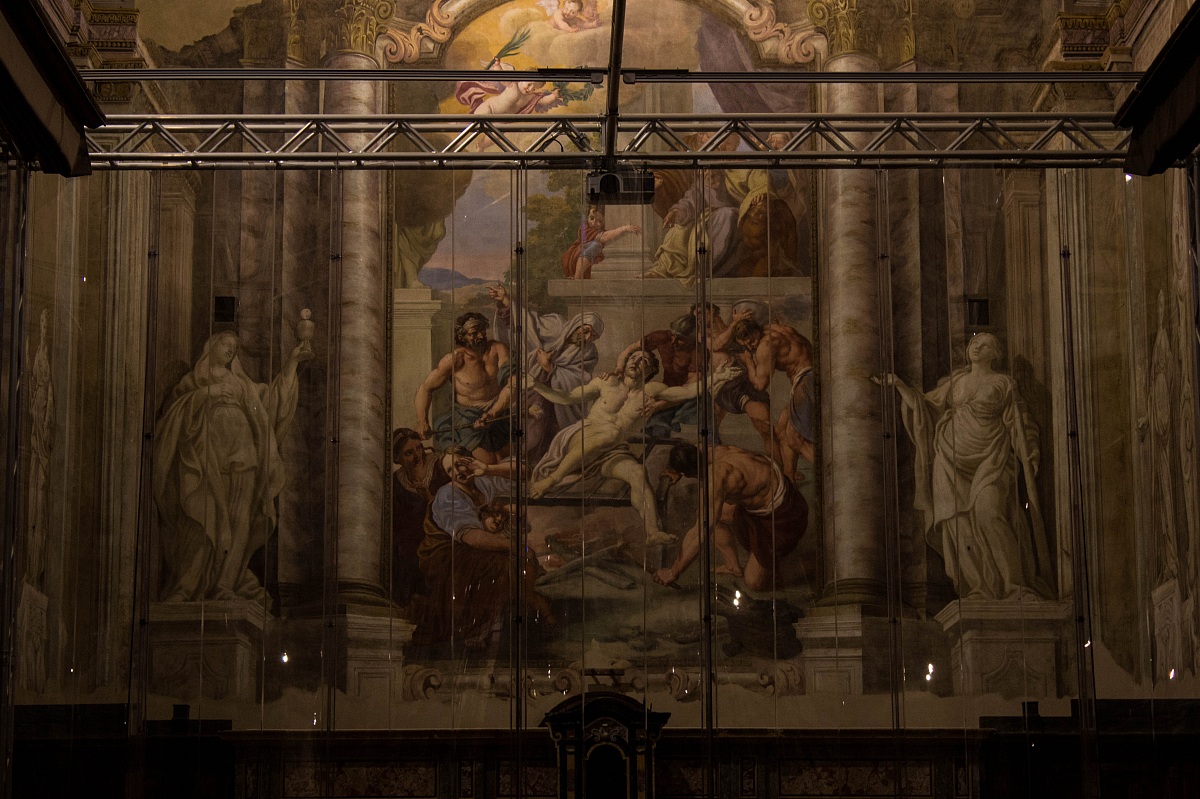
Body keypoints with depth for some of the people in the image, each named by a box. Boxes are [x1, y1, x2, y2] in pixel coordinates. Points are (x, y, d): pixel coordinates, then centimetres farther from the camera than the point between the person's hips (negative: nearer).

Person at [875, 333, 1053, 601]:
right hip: (955, 460, 4)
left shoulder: (1003, 384, 7)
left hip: (990, 458, -4)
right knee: (960, 522, -7)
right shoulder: (956, 381, 17)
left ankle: (1015, 586, -18)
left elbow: (1017, 425, 7)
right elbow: (927, 404, 15)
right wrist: (899, 385, 3)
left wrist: (1028, 460, -1)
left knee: (988, 512, -23)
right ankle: (979, 589, -3)